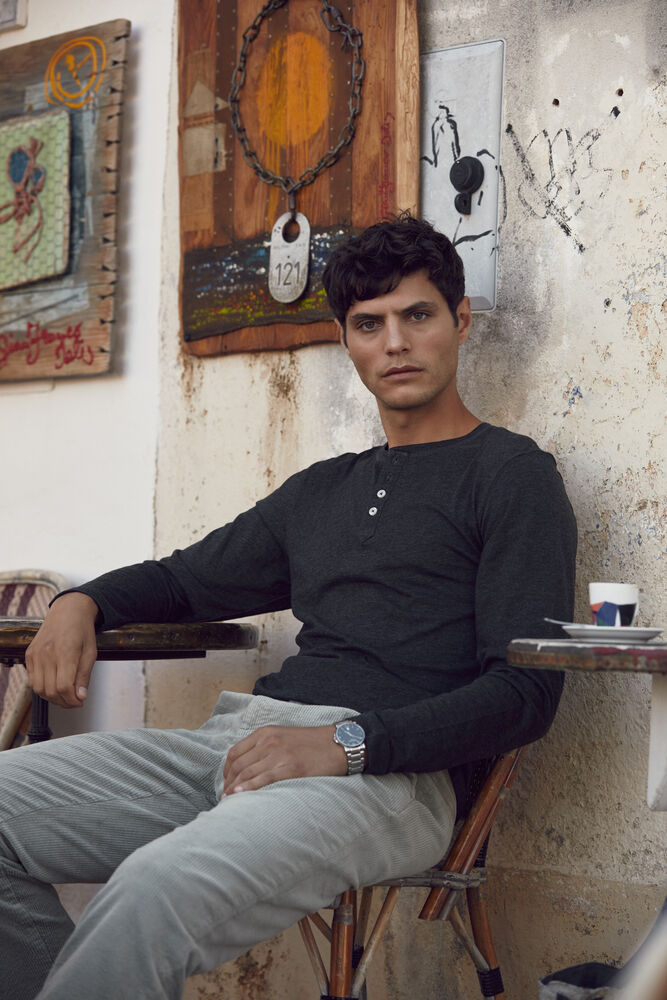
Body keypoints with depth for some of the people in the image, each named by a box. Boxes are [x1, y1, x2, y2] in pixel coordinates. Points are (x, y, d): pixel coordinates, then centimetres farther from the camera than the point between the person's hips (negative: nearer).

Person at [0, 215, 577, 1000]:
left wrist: (349, 743, -17)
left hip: (391, 775, -7)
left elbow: (526, 692, -3)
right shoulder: (321, 491, 28)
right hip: (242, 742, 7)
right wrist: (84, 602, 16)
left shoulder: (511, 473, 7)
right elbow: (187, 579, 40)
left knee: (158, 885, -36)